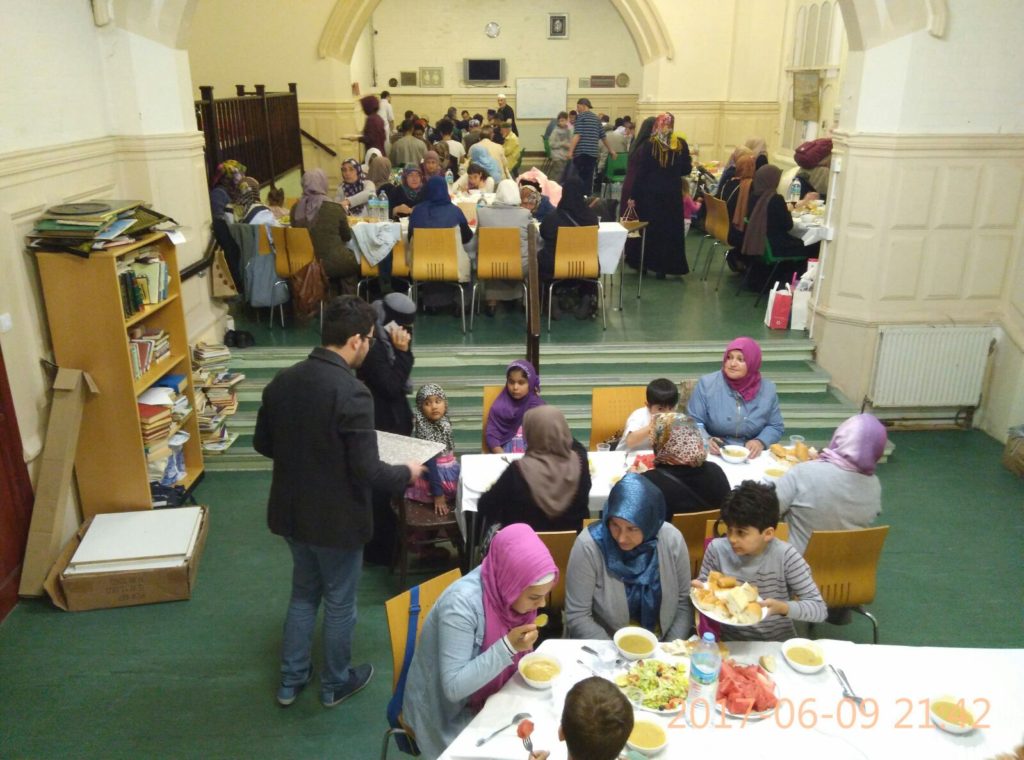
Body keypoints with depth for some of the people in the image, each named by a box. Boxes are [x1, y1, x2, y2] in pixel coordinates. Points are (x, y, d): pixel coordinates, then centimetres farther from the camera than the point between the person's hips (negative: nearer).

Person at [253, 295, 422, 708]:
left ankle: (290, 681, 39)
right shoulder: (352, 393, -26)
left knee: (303, 593, 26)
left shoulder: (282, 380, -5)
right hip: (336, 519, -6)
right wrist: (407, 472, -7)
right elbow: (367, 471, -25)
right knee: (339, 603, 16)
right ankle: (335, 683, 37)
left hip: (290, 511, 6)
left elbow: (262, 444, 7)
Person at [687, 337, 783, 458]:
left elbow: (775, 427, 10)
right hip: (715, 456, -2)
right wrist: (705, 441, -21)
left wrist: (761, 442, -10)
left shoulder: (767, 389, 2)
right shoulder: (706, 384, -5)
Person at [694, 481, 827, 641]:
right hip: (731, 643, 2)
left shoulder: (786, 557, -14)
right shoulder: (717, 549, -9)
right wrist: (701, 590, -16)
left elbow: (820, 610, -10)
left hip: (778, 645, -1)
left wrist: (782, 607, -25)